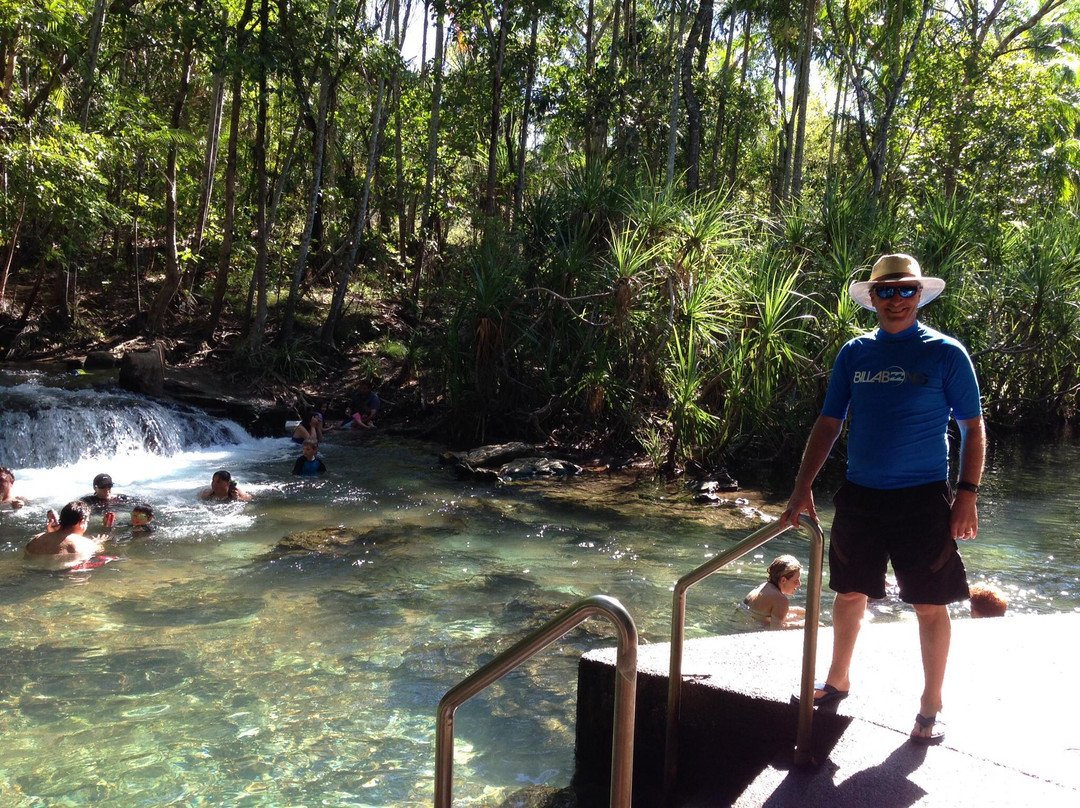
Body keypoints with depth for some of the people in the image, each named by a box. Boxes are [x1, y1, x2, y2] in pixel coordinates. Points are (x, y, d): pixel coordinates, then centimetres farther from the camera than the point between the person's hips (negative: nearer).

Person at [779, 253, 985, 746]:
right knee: (849, 594, 13)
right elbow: (828, 424, 8)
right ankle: (837, 681, 33)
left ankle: (931, 707, 20)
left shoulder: (946, 353, -3)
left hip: (923, 497, -3)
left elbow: (973, 429, -1)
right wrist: (803, 487, 1)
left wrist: (967, 493, -10)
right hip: (860, 495, 3)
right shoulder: (854, 354, 6)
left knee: (930, 605, 3)